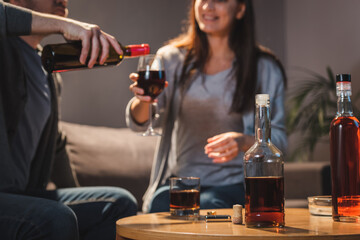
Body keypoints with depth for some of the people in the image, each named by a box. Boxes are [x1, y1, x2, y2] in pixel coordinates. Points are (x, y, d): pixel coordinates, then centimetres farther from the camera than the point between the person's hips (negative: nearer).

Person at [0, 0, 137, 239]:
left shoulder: (50, 75, 20)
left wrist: (80, 200, 27)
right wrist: (63, 24, -32)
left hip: (23, 193, 8)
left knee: (120, 203, -2)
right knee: (56, 219, -33)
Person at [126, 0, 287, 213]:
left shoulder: (265, 69, 1)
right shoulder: (172, 58, 6)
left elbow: (278, 139, 1)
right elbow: (137, 123, -3)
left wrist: (243, 141, -22)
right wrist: (143, 101, -28)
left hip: (232, 184, -1)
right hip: (178, 178, 2)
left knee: (205, 207, -32)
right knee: (159, 208, -29)